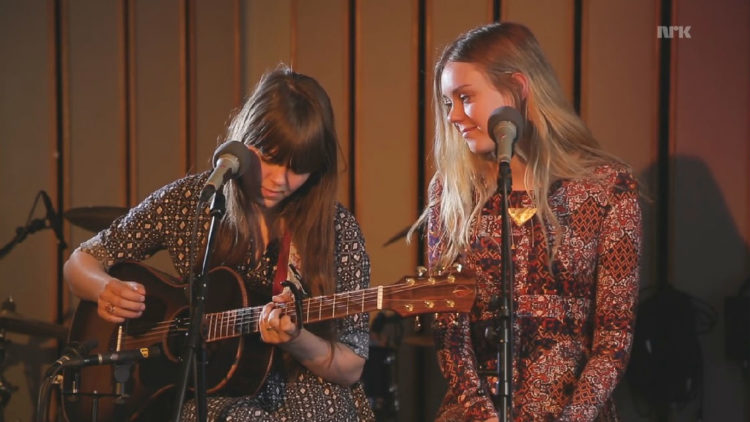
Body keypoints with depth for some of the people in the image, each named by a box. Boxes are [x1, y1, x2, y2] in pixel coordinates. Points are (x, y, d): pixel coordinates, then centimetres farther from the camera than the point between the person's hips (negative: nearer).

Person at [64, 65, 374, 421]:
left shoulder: (337, 231, -3)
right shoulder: (187, 201, 0)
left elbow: (350, 369, 0)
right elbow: (80, 264, 11)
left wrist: (296, 341, -21)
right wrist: (107, 290, -13)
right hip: (206, 392, 1)